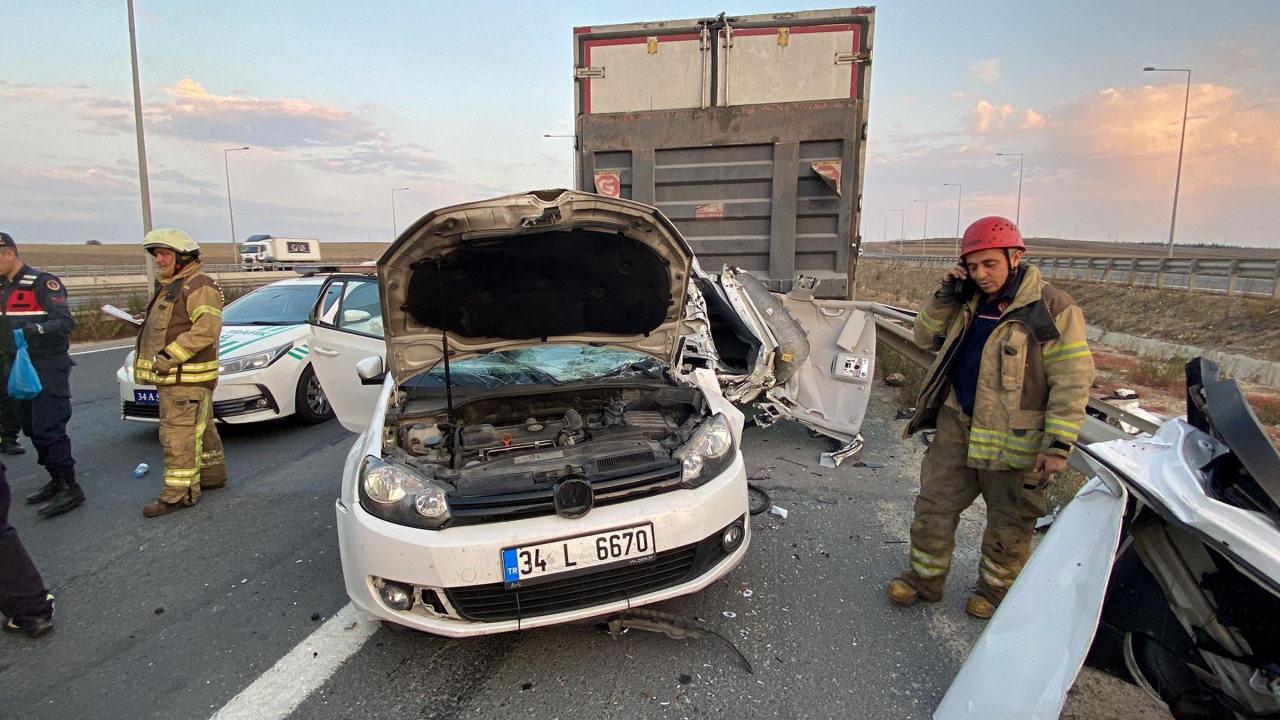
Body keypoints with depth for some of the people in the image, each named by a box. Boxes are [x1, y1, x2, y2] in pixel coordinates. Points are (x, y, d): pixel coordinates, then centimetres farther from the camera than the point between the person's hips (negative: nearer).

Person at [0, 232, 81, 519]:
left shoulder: (42, 283, -11)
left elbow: (65, 321, -20)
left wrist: (39, 329, -39)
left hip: (48, 368, -8)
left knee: (48, 428, -11)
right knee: (32, 428, 13)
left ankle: (71, 489, -4)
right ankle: (56, 481, 23)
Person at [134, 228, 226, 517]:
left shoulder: (199, 285, -13)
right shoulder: (169, 287, 21)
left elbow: (207, 327, -25)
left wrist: (170, 355, -26)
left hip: (187, 378, -10)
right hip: (170, 376, 10)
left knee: (180, 434, -9)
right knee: (200, 429, 18)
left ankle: (178, 492, -5)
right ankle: (212, 473, 29)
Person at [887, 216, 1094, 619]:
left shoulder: (1053, 309, -13)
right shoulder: (968, 302, 5)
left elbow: (1073, 382, -13)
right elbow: (925, 339, 13)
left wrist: (1058, 445, -16)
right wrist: (944, 298, -3)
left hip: (1014, 438, -5)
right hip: (958, 425, 5)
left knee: (1009, 524, 14)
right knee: (934, 505, 11)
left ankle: (996, 587, 36)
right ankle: (925, 578, 29)